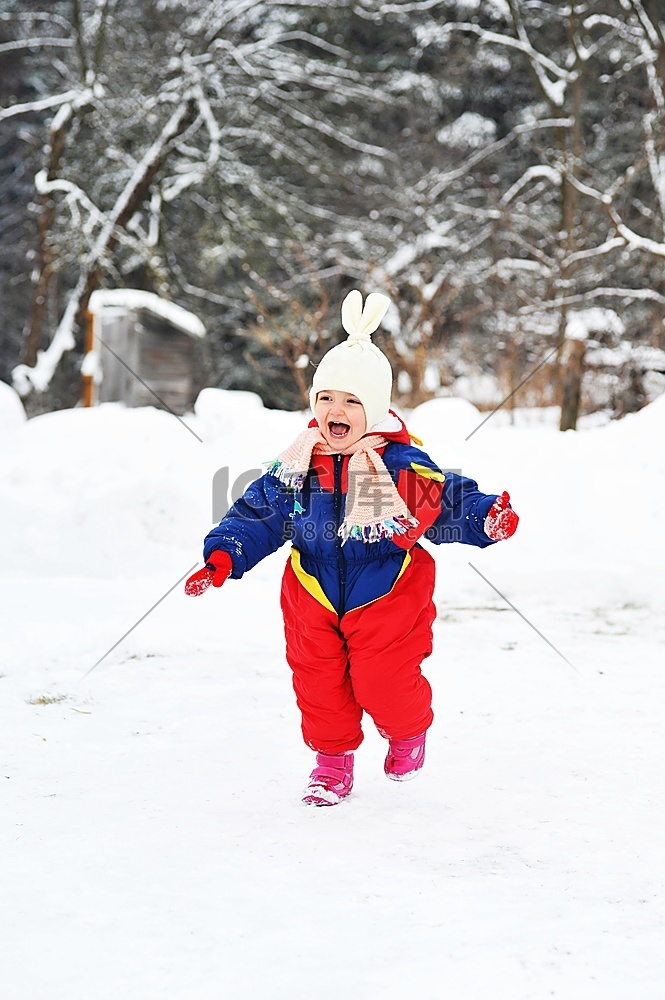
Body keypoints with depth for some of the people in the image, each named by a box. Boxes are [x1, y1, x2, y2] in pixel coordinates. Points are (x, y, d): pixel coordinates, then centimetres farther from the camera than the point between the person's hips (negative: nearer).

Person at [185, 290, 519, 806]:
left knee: (383, 682, -6)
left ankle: (409, 732, 28)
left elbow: (451, 502, -9)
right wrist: (222, 559, -9)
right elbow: (257, 515, 2)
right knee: (318, 681, 6)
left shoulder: (404, 467, -13)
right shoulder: (296, 465, -4)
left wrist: (487, 518, -28)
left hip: (386, 598, -3)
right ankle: (332, 757, 29)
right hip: (314, 598, 3)